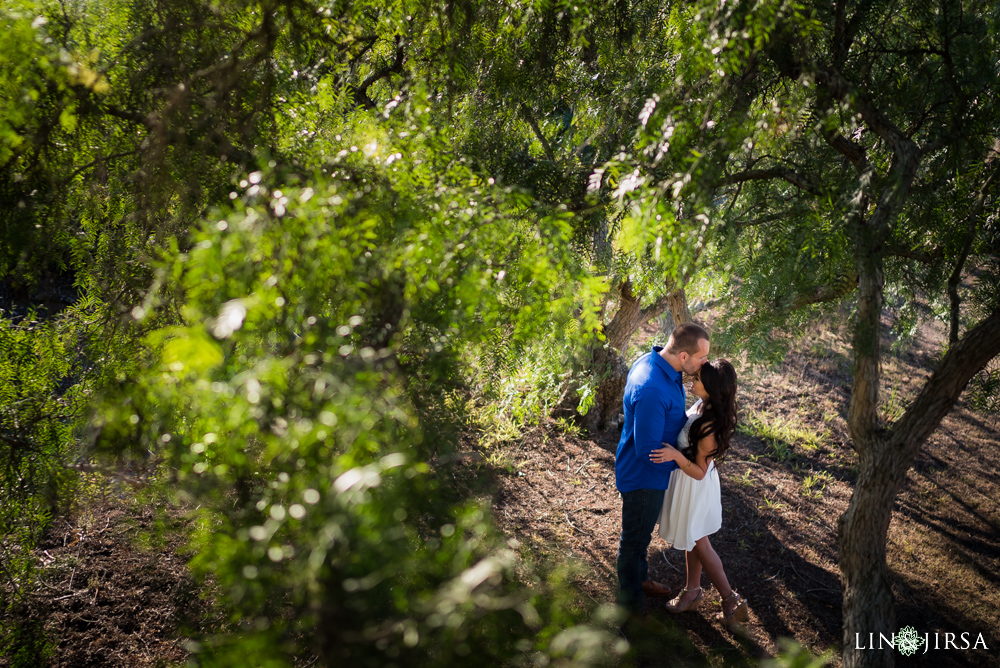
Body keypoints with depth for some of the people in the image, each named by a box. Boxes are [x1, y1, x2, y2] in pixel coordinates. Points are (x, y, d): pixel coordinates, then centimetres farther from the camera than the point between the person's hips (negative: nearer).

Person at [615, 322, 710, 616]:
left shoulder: (652, 361, -7)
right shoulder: (652, 390, -39)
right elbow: (648, 450, -32)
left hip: (650, 473, 9)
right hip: (642, 476, -9)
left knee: (642, 532, 29)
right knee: (634, 539, 12)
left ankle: (640, 579, 51)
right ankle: (632, 604, 31)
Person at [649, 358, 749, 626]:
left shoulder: (710, 426, -36)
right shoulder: (703, 404, -11)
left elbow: (699, 471, -28)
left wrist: (676, 456, -41)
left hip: (694, 485, -8)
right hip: (686, 480, 8)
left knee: (698, 543, 11)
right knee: (692, 540, 24)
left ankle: (731, 601, 26)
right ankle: (692, 591, 43)